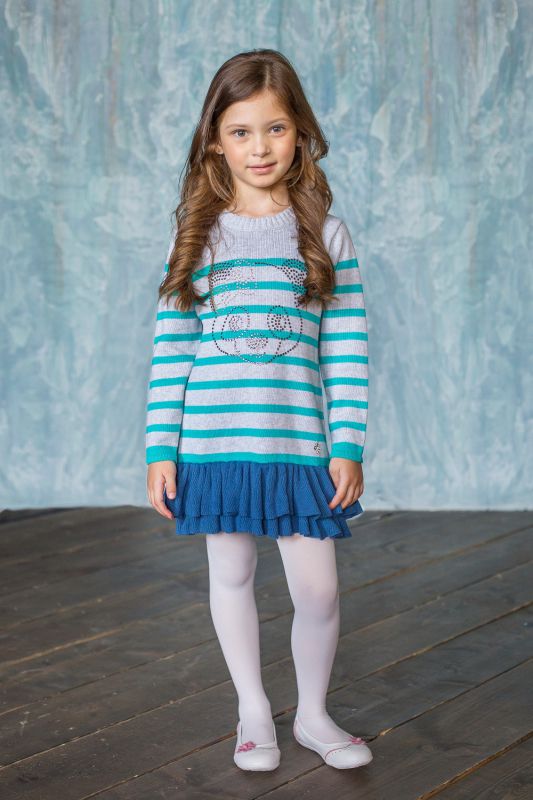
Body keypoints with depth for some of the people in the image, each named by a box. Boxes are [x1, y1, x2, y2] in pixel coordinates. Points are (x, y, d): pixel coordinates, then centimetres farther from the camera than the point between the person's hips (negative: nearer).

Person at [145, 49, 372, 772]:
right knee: (231, 576, 12)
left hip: (300, 441, -1)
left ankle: (313, 714, 26)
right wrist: (160, 449, 0)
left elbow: (346, 353, 1)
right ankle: (254, 711, 32)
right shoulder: (196, 235, 4)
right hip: (213, 442, 1)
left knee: (317, 588, 2)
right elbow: (171, 350, 3)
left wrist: (348, 448, -3)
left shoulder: (326, 235, 2)